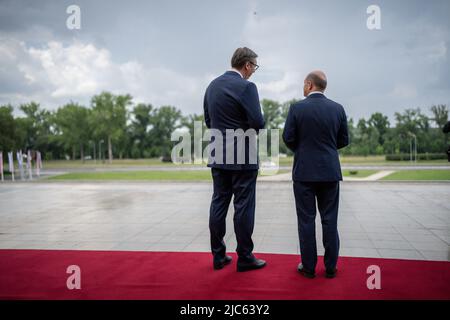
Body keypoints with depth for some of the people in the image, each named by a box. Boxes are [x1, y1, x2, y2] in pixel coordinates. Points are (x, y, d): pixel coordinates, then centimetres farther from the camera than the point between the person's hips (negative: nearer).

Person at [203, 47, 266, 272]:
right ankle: (244, 258, 10)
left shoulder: (212, 86, 10)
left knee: (219, 204, 9)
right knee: (243, 206, 1)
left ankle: (218, 256, 17)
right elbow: (258, 123, -18)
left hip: (218, 156, 7)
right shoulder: (246, 87, -13)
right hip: (242, 157, -7)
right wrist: (252, 127, 4)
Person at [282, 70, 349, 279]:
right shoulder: (338, 109, 1)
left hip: (304, 172, -2)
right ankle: (330, 267, 15)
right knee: (330, 220, 9)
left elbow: (288, 139, -6)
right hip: (330, 172, 3)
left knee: (306, 220, 5)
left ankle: (309, 267, 11)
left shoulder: (297, 108, -7)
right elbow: (343, 141, 6)